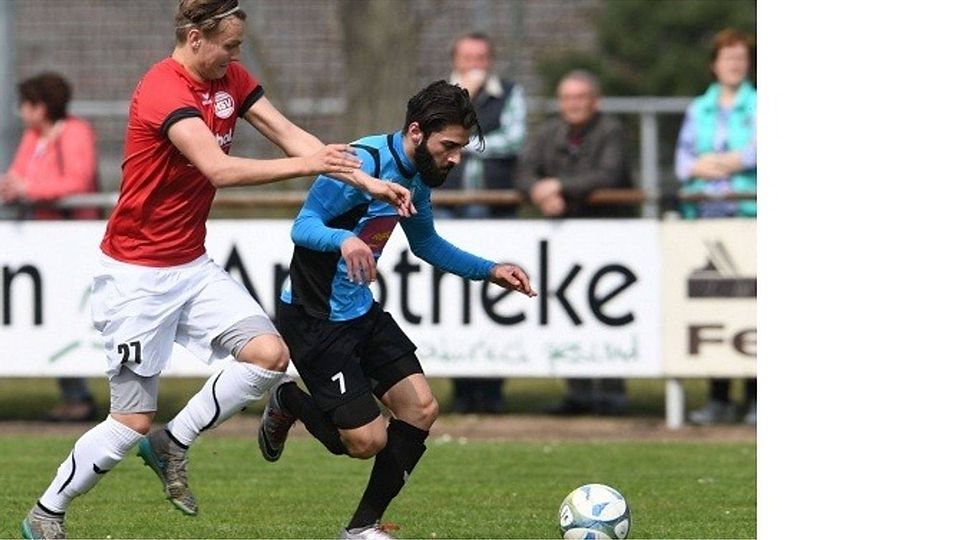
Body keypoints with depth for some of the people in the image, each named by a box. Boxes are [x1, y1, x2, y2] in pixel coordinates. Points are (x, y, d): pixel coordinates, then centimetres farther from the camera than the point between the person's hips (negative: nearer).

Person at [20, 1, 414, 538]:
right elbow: (219, 169, -34)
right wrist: (306, 165, -36)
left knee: (270, 354, -12)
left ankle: (172, 444, 6)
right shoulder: (164, 91, -23)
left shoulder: (231, 79, 3)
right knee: (133, 422, -4)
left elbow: (290, 134, -1)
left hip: (193, 266, 8)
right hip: (138, 275, -8)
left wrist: (366, 181, -11)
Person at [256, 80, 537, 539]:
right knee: (367, 441, -11)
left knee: (421, 409, -1)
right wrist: (345, 240, -47)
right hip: (313, 320, -9)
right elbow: (303, 226, -26)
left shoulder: (417, 175, 5)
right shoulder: (363, 164, -23)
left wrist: (490, 272, 14)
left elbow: (425, 243, 23)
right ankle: (290, 403, 20)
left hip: (361, 311, 9)